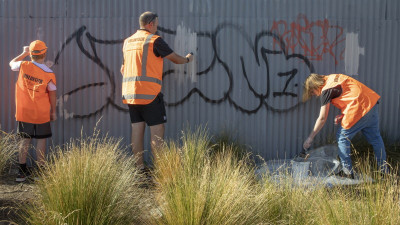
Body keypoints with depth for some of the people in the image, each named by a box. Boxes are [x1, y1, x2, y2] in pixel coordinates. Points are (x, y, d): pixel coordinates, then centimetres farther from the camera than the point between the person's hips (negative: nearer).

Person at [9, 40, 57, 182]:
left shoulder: (23, 66, -8)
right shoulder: (49, 74, -13)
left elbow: (11, 63, 15)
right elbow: (52, 94, -4)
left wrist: (24, 54, 22)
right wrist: (53, 112, 8)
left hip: (24, 112, 3)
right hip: (42, 114, -3)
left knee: (26, 140, 12)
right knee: (41, 140, 7)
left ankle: (22, 172, 15)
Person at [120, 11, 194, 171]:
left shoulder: (127, 42, 15)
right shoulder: (154, 40, -5)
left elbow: (123, 69, 22)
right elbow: (175, 59, 3)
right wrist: (187, 59, 22)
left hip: (130, 92, 7)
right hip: (149, 93, -7)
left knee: (137, 129, 7)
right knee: (157, 129, -3)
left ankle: (139, 167, 8)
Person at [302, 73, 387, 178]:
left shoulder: (326, 91, -6)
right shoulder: (332, 78, 17)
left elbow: (322, 119, -5)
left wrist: (310, 137, 3)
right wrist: (343, 116, 12)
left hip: (359, 108, -9)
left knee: (342, 138, 5)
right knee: (375, 138, 18)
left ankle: (347, 172, 9)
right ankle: (384, 169, 28)